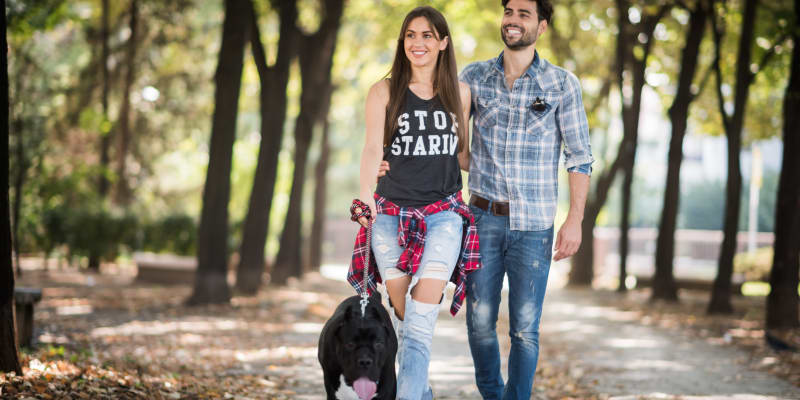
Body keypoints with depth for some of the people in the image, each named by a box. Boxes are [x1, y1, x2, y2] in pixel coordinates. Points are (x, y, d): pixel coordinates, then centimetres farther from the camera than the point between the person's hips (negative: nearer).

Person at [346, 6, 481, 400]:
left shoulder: (460, 93, 9)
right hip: (392, 215, 0)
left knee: (420, 322, -12)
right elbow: (372, 148, -11)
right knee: (404, 320, 4)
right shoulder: (384, 92, 3)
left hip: (444, 216, 0)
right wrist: (365, 197, -25)